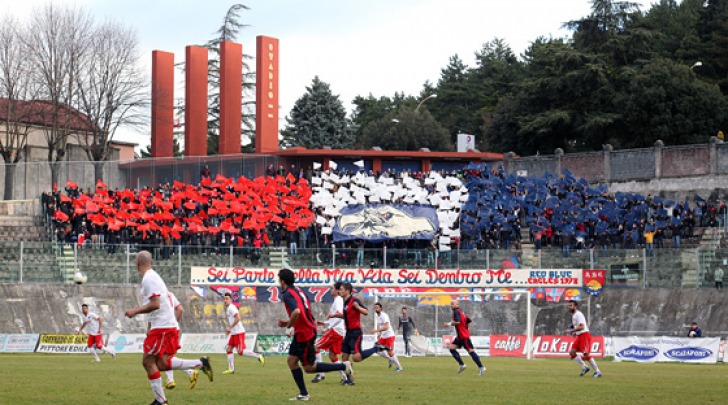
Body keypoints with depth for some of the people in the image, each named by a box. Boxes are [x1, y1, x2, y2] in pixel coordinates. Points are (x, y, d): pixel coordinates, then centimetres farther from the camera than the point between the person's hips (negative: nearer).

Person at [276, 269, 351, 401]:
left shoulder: (288, 294, -17)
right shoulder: (298, 291, 12)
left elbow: (296, 312, -35)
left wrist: (289, 325, -17)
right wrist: (287, 322, 17)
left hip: (304, 333, -10)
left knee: (309, 368, 1)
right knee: (292, 360, 11)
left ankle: (343, 366, 1)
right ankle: (303, 394, 10)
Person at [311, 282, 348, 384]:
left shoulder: (338, 300, -11)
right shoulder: (339, 300, 20)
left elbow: (339, 317, -23)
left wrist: (328, 327, -22)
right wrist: (324, 323, 22)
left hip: (335, 330, -10)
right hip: (340, 332, 10)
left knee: (316, 347, -7)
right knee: (332, 355, 13)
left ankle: (320, 373, -9)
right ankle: (345, 376, 8)